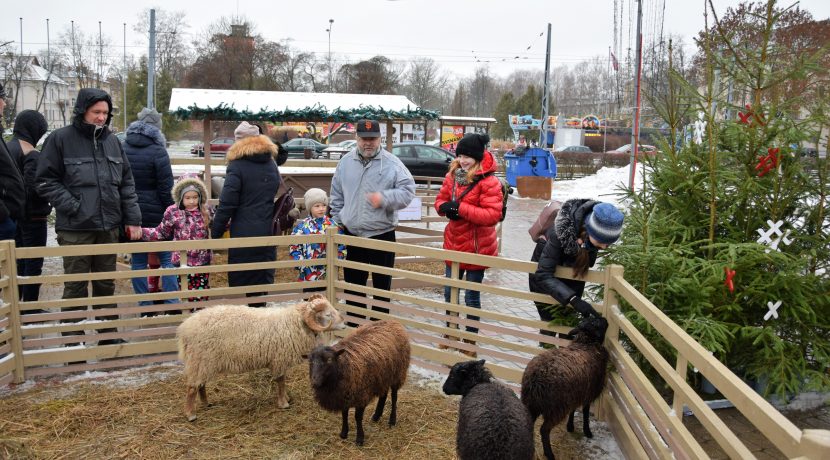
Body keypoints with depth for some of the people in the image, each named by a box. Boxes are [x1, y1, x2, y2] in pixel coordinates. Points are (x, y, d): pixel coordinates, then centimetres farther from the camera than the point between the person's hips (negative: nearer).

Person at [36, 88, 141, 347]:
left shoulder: (112, 141, 10)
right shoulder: (60, 139, -4)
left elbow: (127, 182, 12)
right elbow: (46, 181, -4)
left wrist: (133, 219, 6)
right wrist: (72, 206, -14)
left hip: (109, 226, 4)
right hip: (75, 228, -4)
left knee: (106, 284, 13)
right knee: (76, 287, 2)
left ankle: (108, 335, 24)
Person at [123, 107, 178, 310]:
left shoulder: (122, 148, 5)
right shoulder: (157, 151, -12)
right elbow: (166, 187, -13)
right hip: (155, 213, -4)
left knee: (138, 260, 9)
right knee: (167, 258, 4)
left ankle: (144, 306, 12)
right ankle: (171, 304, 2)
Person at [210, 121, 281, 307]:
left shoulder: (237, 166, -10)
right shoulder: (271, 164, 10)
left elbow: (227, 204, -12)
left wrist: (215, 233, -4)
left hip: (243, 234, -5)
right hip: (268, 233, 5)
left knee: (238, 281, 3)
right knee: (263, 279, 12)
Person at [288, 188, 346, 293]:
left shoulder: (333, 225, 2)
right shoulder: (302, 226, -2)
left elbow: (342, 246, 5)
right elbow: (294, 248, -1)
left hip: (329, 275, 1)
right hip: (308, 275, -1)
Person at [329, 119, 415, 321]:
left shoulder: (392, 163, -6)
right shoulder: (346, 162, 6)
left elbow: (408, 191, -10)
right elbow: (337, 195, 14)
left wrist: (384, 197, -24)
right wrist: (337, 221, 9)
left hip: (382, 234, -3)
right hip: (351, 234, 3)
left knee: (382, 284, 9)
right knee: (353, 283, 14)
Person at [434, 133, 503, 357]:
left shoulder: (489, 182, -18)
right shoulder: (453, 175, 2)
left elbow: (493, 214, -24)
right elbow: (441, 199, 11)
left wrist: (460, 208, -28)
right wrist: (444, 207, -14)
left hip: (477, 247, -6)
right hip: (453, 244, 6)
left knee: (472, 297, 8)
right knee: (449, 293, 20)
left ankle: (470, 341, 24)